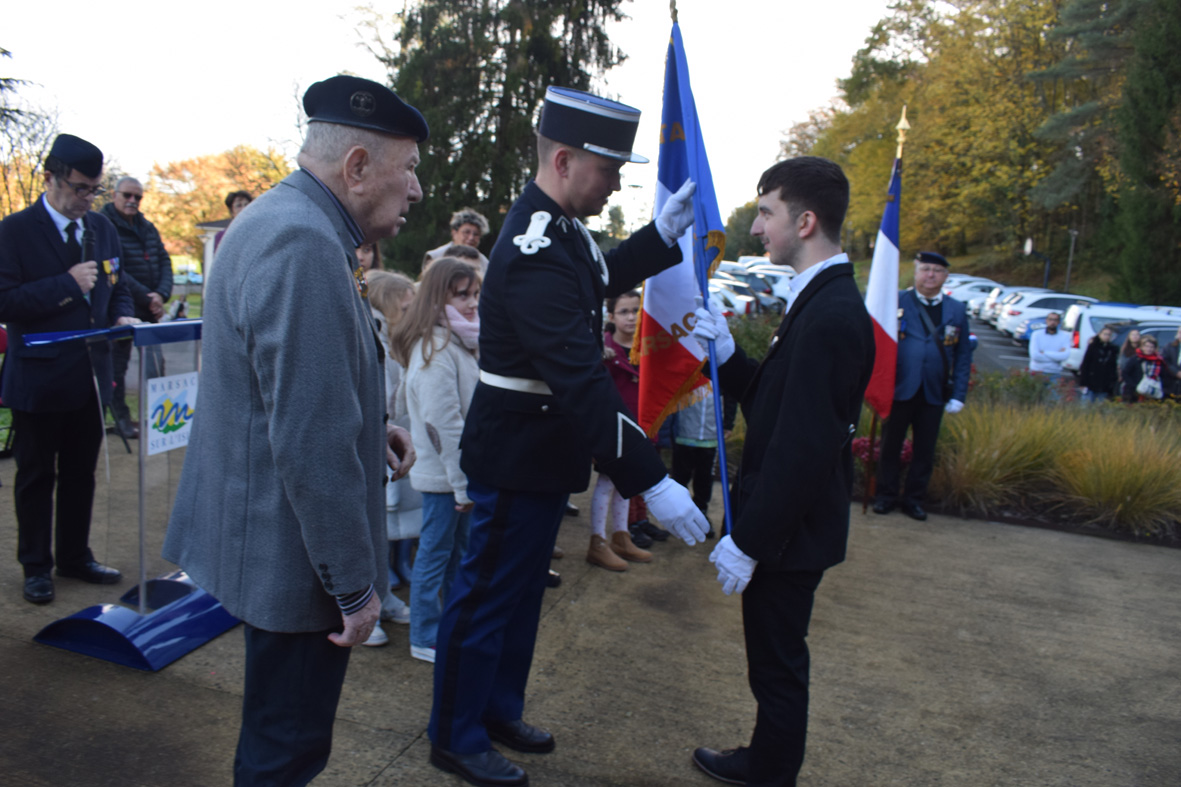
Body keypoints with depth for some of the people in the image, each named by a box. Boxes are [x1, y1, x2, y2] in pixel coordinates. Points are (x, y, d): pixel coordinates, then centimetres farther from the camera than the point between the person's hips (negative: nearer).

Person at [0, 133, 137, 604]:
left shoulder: (101, 228, 9)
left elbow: (117, 288, 17)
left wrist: (122, 317, -4)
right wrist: (67, 283, -21)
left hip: (90, 375, 5)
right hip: (38, 377, -5)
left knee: (80, 473, 15)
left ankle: (75, 557, 29)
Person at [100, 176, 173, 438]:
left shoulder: (147, 228, 13)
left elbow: (164, 261, 9)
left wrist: (161, 294, -8)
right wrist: (147, 298, -18)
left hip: (149, 309, 6)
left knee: (155, 363, 5)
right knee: (117, 365, 4)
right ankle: (121, 418, 13)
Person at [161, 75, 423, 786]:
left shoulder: (278, 219, 10)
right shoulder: (306, 245, -24)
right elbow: (313, 447, -27)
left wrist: (369, 427, 8)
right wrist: (355, 587, -19)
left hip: (261, 528, 10)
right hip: (294, 551, -10)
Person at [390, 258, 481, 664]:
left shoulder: (461, 343, 11)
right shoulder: (435, 349, -19)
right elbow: (443, 424, -22)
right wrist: (462, 483, -19)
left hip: (460, 473, 9)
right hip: (443, 476, -9)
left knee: (457, 553, 20)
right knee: (435, 554, 4)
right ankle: (425, 638, 19)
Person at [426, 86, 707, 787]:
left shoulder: (558, 229, 5)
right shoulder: (536, 254, -27)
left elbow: (604, 278, 25)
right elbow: (582, 381, -33)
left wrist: (665, 232, 11)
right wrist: (652, 481, -32)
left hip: (543, 452, 10)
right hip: (518, 457, -10)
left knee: (523, 589, 22)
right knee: (487, 594, 7)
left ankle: (500, 709, 41)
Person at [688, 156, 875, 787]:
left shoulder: (831, 314, -24)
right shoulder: (825, 301, 9)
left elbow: (803, 445, -27)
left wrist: (749, 539, -22)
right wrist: (728, 356, -1)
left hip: (791, 531, -10)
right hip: (785, 524, 10)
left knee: (778, 663, 9)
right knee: (775, 661, 23)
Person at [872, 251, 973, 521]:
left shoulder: (957, 310, 8)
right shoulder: (896, 301, 1)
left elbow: (963, 356, 8)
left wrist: (958, 395, 1)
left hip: (934, 395, 2)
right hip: (899, 389, -2)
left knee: (925, 451, 9)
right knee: (890, 446, 7)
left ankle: (913, 499, 22)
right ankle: (886, 495, 21)